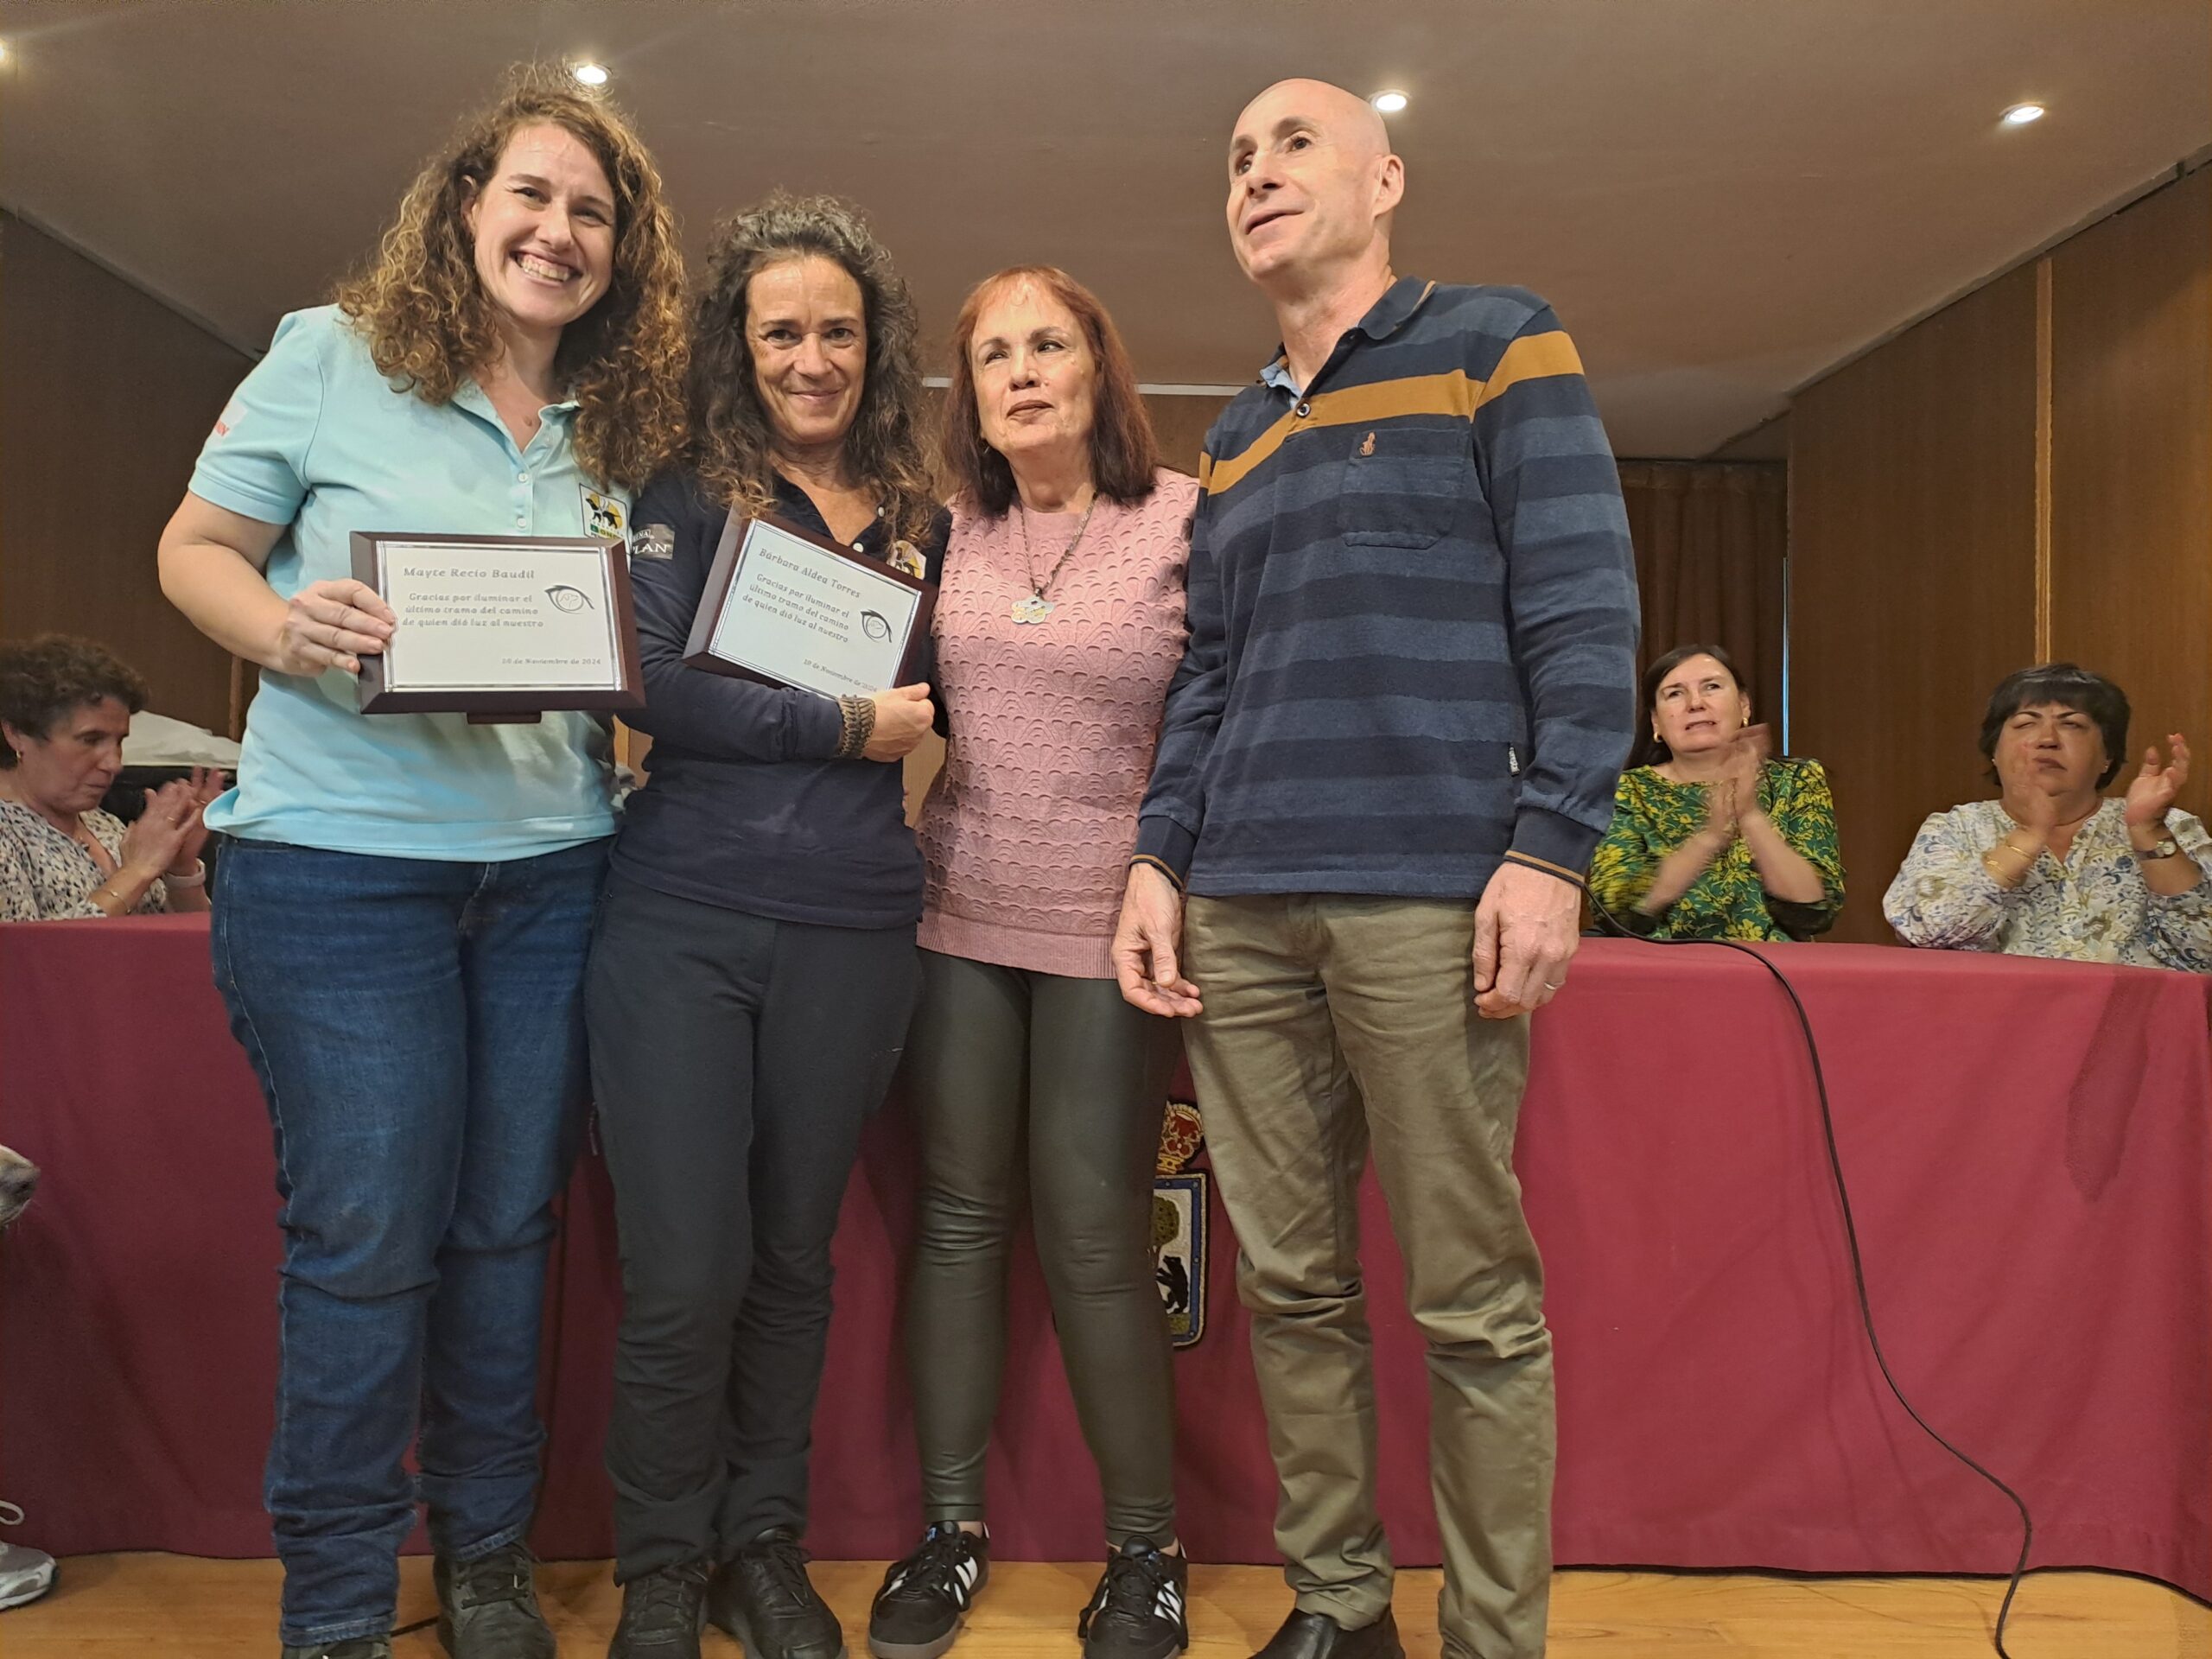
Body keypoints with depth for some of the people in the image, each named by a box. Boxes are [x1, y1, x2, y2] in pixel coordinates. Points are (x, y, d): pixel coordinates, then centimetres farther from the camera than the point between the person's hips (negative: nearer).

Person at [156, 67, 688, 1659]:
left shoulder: (620, 431, 11)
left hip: (550, 868, 4)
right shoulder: (334, 356, 2)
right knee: (368, 1233, 0)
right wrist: (278, 628, -17)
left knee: (508, 1225, 11)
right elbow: (196, 548, 3)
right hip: (339, 859, -3)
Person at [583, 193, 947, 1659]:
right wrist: (848, 727, -9)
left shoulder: (922, 522, 13)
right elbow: (654, 687, -10)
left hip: (853, 931, 3)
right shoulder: (684, 495, 4)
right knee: (685, 1275, 0)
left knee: (793, 1258, 13)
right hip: (682, 917, -2)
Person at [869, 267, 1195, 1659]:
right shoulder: (949, 533, 8)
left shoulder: (1187, 519, -4)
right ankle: (952, 1524, 25)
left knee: (1095, 1243, 0)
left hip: (1106, 926, -3)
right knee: (959, 1218, 9)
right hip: (958, 914, 4)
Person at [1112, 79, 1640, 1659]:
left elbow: (1584, 615, -4)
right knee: (1288, 1284, 10)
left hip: (1427, 903, -5)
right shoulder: (1235, 437, 22)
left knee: (1474, 1301, 1)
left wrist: (1550, 851, -13)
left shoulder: (1499, 347, 5)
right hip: (1239, 913, 6)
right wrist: (1160, 858, 9)